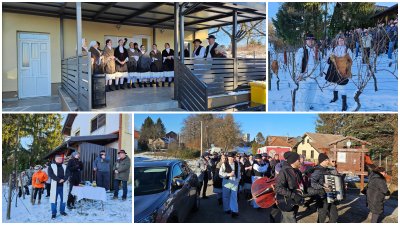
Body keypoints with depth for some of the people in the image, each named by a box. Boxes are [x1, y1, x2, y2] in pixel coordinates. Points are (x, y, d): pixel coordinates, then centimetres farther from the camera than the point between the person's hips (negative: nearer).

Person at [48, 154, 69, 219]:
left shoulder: (64, 166, 12)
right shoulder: (51, 166, 3)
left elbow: (67, 174, 1)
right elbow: (51, 174, -11)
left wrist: (63, 179, -18)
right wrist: (59, 179, -20)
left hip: (63, 186, 3)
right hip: (55, 185, -3)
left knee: (63, 198, 9)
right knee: (54, 199, -2)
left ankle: (62, 211, 23)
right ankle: (53, 213, 6)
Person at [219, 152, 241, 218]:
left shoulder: (237, 164, 4)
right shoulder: (224, 164, -7)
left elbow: (238, 172, 15)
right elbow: (220, 174, -11)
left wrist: (238, 179, 12)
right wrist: (228, 174, -19)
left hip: (235, 182, 2)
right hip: (227, 182, -1)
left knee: (234, 197, -1)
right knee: (226, 197, 9)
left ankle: (234, 211, 3)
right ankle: (227, 209, 24)